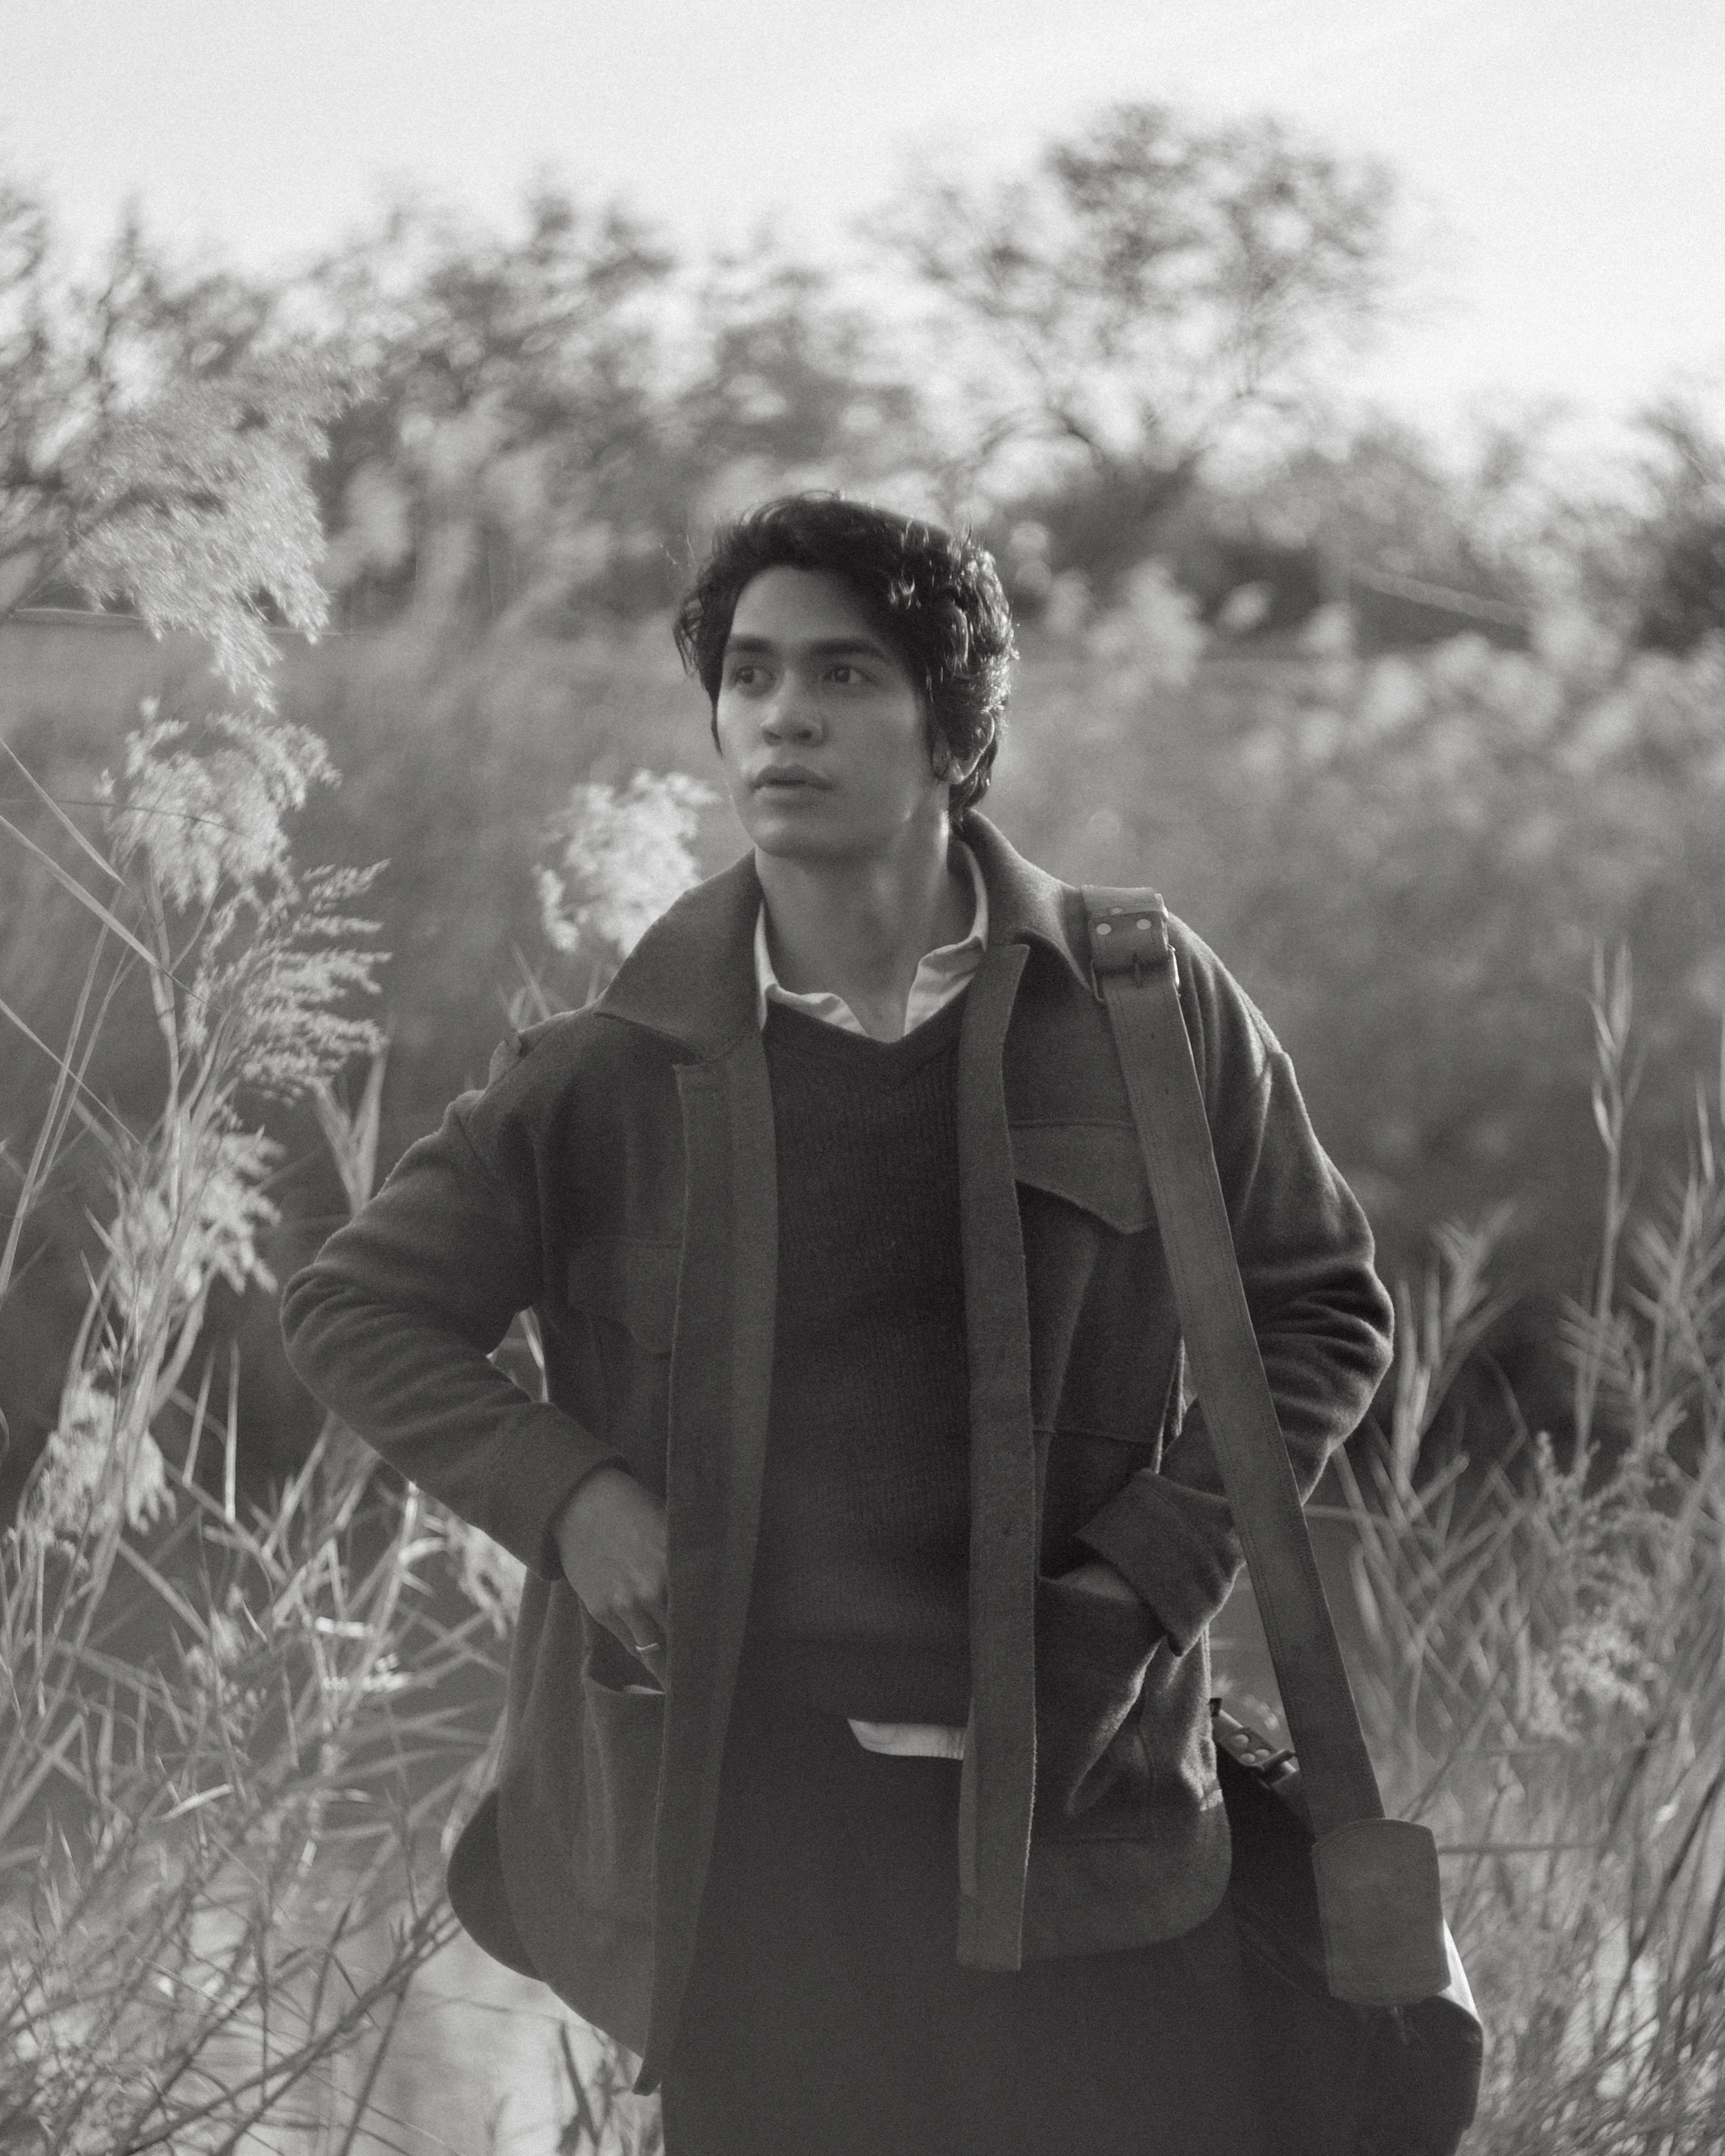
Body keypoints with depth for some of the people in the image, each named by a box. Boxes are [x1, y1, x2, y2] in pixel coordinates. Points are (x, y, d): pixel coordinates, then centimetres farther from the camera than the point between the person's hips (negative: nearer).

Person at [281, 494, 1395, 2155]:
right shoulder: (627, 1066, 0)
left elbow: (1321, 1307, 10)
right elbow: (353, 1310, 9)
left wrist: (1152, 1579, -4)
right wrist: (565, 1497, -8)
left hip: (1069, 1784, 0)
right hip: (751, 1805, 0)